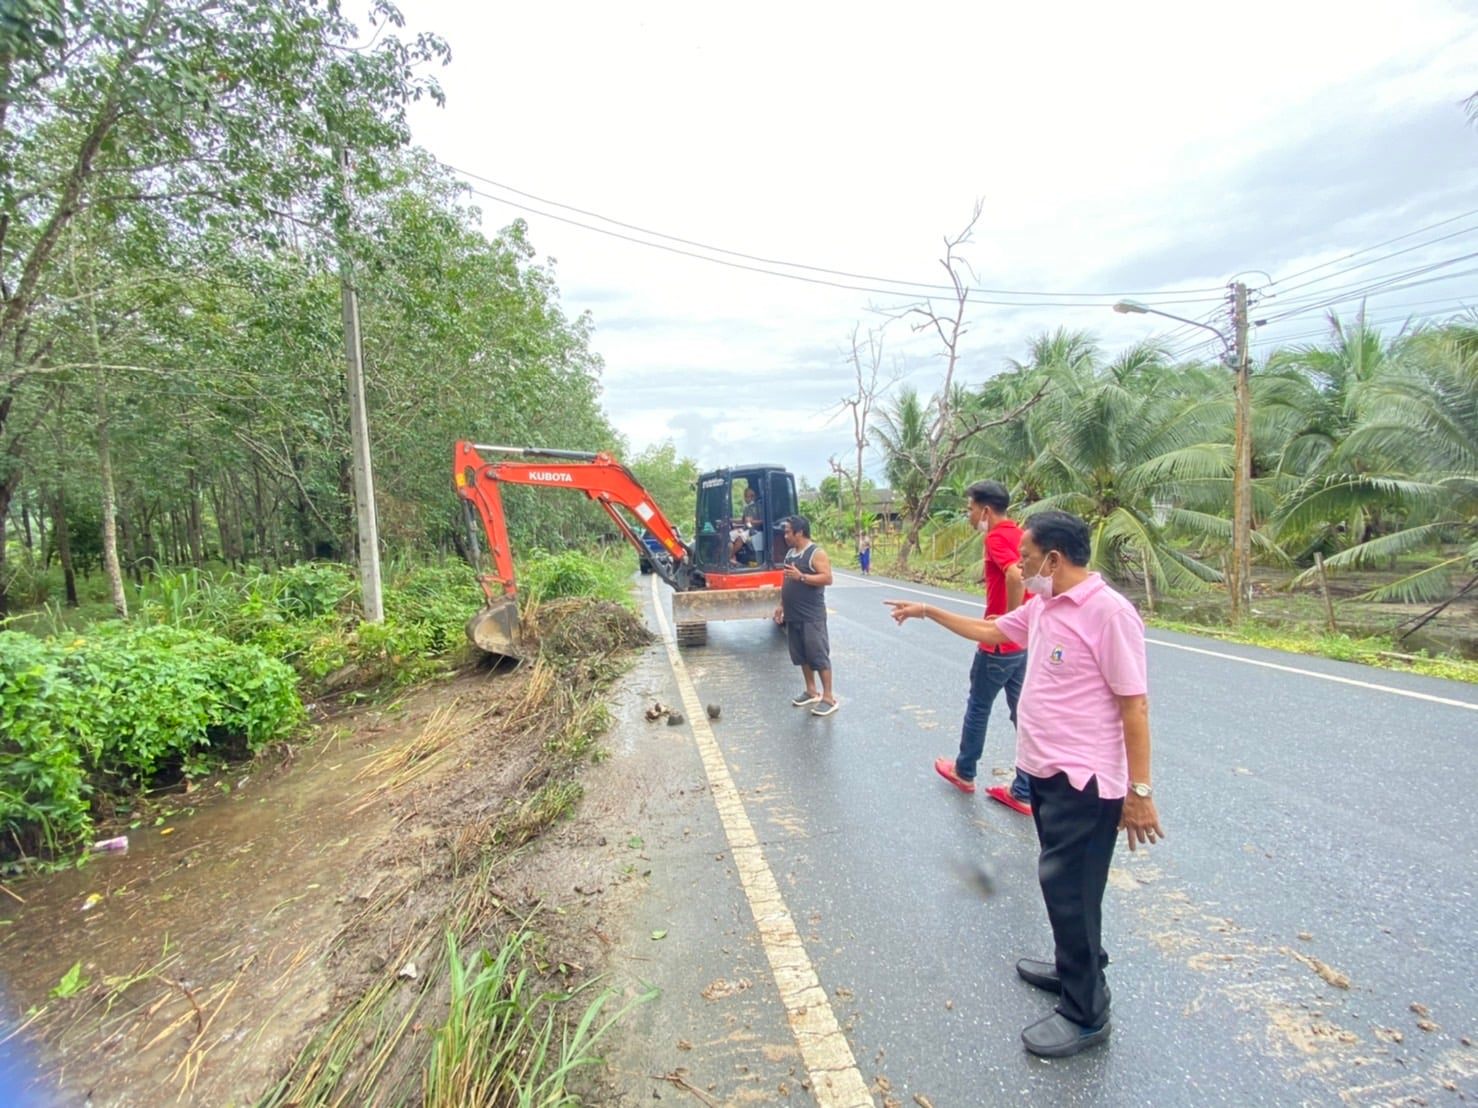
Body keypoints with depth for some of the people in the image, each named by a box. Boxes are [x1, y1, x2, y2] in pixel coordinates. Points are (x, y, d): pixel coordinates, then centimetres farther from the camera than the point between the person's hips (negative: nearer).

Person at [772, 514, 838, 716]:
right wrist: (782, 605, 16)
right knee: (802, 655, 14)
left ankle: (829, 697, 1)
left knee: (819, 655, -5)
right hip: (793, 615, 8)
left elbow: (827, 578, -20)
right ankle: (811, 691, 26)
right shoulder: (790, 553, 14)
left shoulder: (816, 553, -11)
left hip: (812, 616, -8)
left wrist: (801, 576, -25)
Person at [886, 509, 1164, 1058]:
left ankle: (1085, 1014, 18)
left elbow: (1134, 706, -20)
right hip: (1045, 770, 8)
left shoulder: (1108, 612, -21)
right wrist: (928, 611, 23)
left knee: (1066, 886, 0)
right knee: (1062, 882, 21)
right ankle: (1077, 968, 41)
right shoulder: (1041, 605, 5)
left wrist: (1140, 792, -18)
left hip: (1085, 780, -8)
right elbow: (990, 630, 22)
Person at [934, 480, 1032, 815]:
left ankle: (964, 771, 31)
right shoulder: (1019, 535, 10)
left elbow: (1016, 575, -36)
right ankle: (1025, 793, 17)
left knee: (978, 708, 12)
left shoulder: (996, 538, -17)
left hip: (999, 644, -8)